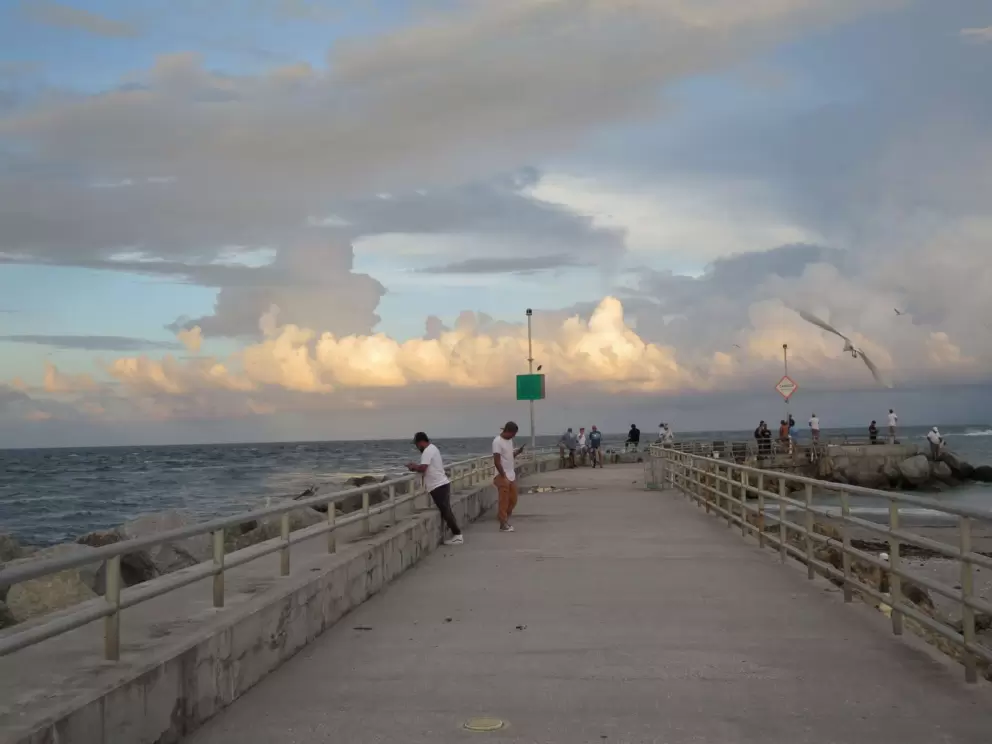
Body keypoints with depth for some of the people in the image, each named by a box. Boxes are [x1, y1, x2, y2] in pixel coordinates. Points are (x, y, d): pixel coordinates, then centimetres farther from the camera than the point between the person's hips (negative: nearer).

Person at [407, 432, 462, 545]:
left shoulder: (427, 451, -15)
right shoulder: (432, 448, 17)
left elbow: (422, 468, -23)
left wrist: (413, 467, -5)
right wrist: (416, 466, 13)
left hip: (438, 486, -10)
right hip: (442, 484, 10)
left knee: (445, 511, -7)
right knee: (446, 511, 13)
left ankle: (457, 536, -6)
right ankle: (456, 534, 14)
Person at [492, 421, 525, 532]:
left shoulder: (509, 440, 10)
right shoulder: (497, 442, -17)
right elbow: (496, 461, -20)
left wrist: (518, 452, -1)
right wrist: (504, 476, -20)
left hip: (511, 476, 9)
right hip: (503, 477, -9)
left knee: (513, 500, 13)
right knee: (504, 502, -4)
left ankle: (506, 521, 24)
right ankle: (503, 525, 2)